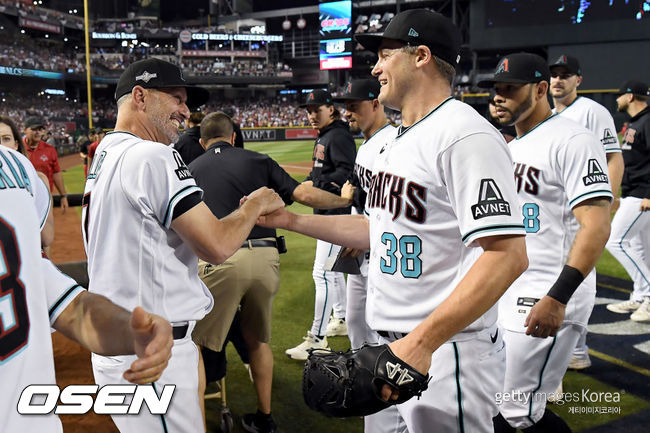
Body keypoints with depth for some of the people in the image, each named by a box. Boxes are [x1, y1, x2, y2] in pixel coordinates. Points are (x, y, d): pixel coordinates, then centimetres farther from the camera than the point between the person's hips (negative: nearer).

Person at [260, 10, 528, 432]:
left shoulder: (464, 135, -18)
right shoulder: (399, 140, 13)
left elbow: (507, 255, -26)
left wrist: (422, 342, -31)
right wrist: (291, 220, 16)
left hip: (445, 351, -9)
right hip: (390, 348, 9)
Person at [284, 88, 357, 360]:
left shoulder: (338, 136, -14)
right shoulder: (323, 138, 17)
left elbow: (348, 172, -25)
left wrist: (319, 186, -30)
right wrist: (307, 184, 4)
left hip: (337, 213, -11)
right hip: (325, 212, 11)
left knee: (322, 273, -11)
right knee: (333, 268, 20)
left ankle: (317, 339, -7)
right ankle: (342, 321, 35)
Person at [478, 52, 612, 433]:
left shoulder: (573, 141, -13)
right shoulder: (512, 148, 16)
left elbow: (596, 228, -22)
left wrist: (557, 298, -29)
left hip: (547, 303, -9)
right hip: (505, 295, 9)